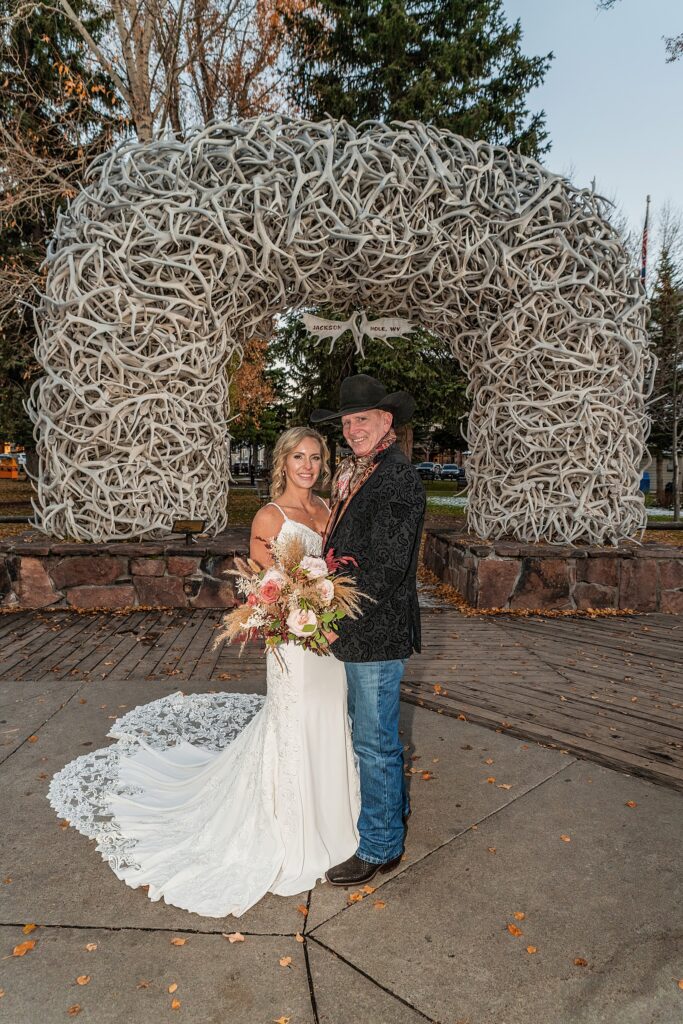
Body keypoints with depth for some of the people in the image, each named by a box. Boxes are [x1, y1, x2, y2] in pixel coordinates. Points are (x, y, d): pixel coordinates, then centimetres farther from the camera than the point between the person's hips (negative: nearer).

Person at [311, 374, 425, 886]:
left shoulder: (398, 478, -18)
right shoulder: (357, 474, 11)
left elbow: (386, 566, -23)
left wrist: (340, 622, -17)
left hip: (376, 632, -9)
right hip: (360, 629, 10)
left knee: (375, 741, 5)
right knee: (375, 732, 24)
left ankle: (381, 847, 24)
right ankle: (394, 811, 45)